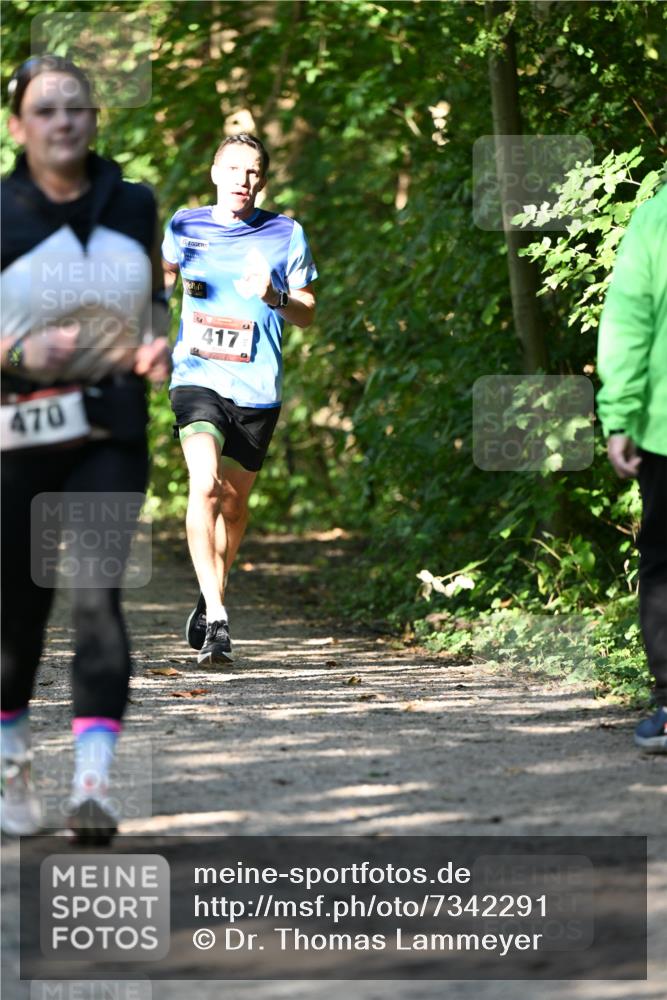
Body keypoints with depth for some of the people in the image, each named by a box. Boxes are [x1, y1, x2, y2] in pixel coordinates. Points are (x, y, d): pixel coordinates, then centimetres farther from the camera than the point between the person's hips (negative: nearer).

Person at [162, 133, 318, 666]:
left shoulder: (286, 234, 2)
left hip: (257, 389, 1)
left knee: (233, 503, 12)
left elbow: (307, 313, 7)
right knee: (204, 487, -22)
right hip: (198, 378, -1)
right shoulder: (185, 227, 6)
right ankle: (216, 618, -26)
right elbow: (162, 281, 25)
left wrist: (274, 297, -14)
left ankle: (214, 596, 39)